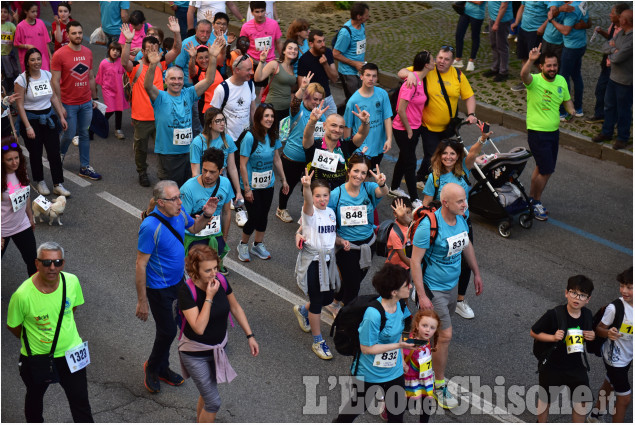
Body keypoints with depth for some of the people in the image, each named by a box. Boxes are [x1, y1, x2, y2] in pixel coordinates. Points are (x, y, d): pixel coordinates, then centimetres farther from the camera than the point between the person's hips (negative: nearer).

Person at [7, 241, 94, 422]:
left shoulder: (71, 281, -17)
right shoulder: (22, 295, -28)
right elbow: (13, 326, -10)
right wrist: (31, 340, 4)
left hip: (70, 352, 1)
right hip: (36, 357, -1)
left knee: (80, 401, 8)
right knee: (34, 396, 27)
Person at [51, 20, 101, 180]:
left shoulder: (88, 52, 4)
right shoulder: (59, 55, -12)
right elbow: (55, 81, -12)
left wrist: (94, 98, 13)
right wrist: (59, 106, -14)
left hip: (86, 103, 5)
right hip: (69, 104, -4)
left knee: (84, 134, 10)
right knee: (69, 134, 5)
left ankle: (85, 168, 19)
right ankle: (61, 153, 37)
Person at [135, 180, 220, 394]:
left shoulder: (178, 214, -7)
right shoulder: (151, 227, -29)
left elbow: (194, 228, 16)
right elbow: (140, 265, -24)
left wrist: (206, 215, -7)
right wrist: (142, 301, -20)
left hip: (178, 281, 7)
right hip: (159, 288, -7)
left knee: (168, 329, 20)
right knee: (168, 331, 4)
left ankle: (162, 369, 40)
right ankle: (152, 367, 31)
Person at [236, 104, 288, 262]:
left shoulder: (273, 136, -2)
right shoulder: (250, 137, -21)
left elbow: (277, 159, 11)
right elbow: (243, 165, -18)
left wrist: (283, 180, 13)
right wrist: (247, 188, -17)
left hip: (268, 184, 6)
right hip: (252, 185, -5)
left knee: (263, 215, 14)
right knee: (254, 217, -1)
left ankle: (258, 245, 33)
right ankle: (243, 245, 24)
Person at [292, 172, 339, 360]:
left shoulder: (331, 212, 6)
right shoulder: (309, 212, -16)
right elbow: (308, 202, -41)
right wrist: (306, 187, -61)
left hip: (328, 260, 7)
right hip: (312, 261, -7)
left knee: (327, 298, 16)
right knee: (317, 301, -1)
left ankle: (302, 310, 48)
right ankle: (318, 342, 14)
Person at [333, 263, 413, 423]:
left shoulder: (400, 305, -9)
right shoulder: (373, 314, -33)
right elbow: (366, 348, -27)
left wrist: (401, 358, 11)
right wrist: (398, 345, -28)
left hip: (394, 372, 6)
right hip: (368, 373, -5)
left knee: (397, 413, 13)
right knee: (359, 406, 21)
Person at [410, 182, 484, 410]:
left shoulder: (460, 218, -4)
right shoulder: (429, 226, -27)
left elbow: (466, 245, 15)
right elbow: (415, 261, -23)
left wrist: (476, 272, 20)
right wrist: (422, 296, -23)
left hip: (453, 284, 7)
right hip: (433, 288, -7)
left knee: (441, 332, 19)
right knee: (445, 335, -5)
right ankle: (439, 386, 10)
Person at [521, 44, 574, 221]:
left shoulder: (561, 81, 3)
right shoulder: (535, 80, -17)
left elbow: (567, 100, 17)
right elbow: (523, 75, -40)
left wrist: (571, 112, -5)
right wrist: (530, 60, -59)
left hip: (554, 132, 7)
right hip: (537, 132, -7)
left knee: (542, 168, 18)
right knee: (546, 170, -5)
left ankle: (532, 198, 37)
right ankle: (536, 202, 16)